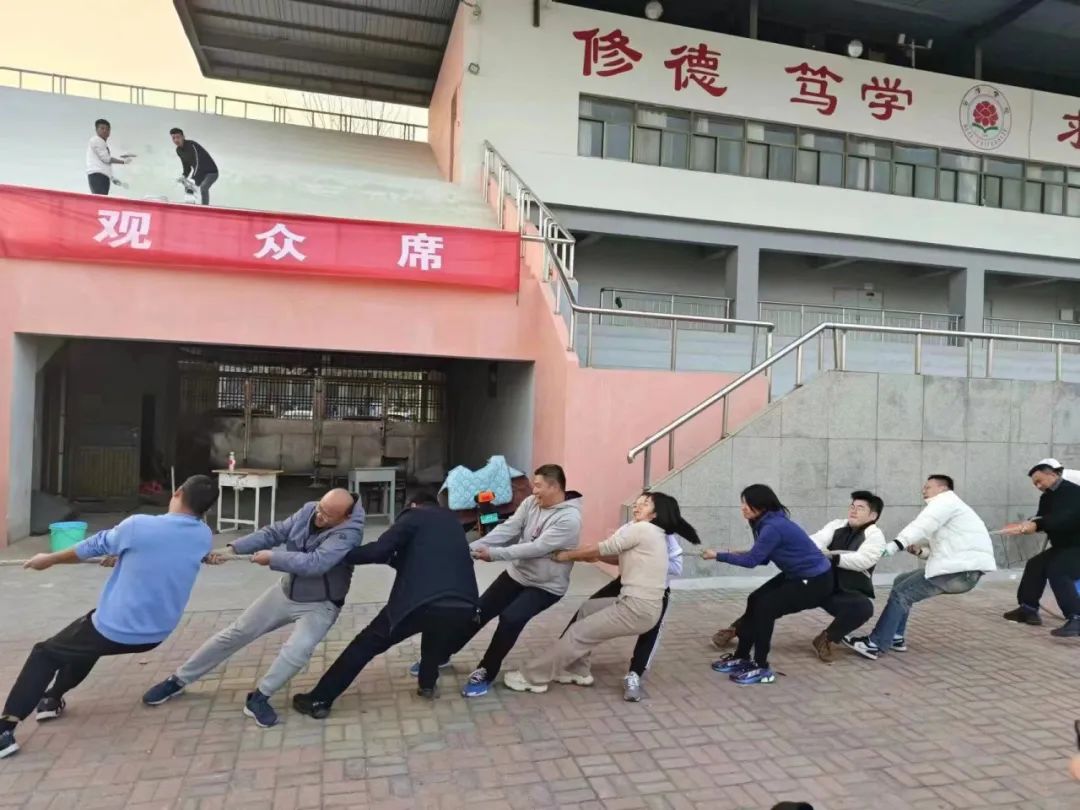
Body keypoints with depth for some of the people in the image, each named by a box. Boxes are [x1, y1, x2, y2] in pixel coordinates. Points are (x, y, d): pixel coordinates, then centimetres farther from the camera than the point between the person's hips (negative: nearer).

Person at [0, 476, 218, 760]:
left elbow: (95, 546, -2)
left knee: (44, 654, 17)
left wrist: (49, 559, 17)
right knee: (87, 643, 34)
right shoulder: (203, 536, -7)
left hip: (114, 629, -5)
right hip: (155, 636, 5)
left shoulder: (138, 526, -20)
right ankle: (53, 699, 43)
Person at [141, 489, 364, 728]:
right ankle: (179, 680, 28)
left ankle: (258, 699, -6)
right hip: (285, 592, 6)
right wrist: (233, 548, -17)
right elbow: (274, 532, -6)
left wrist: (272, 558, -30)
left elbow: (315, 563, -39)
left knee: (297, 649, -30)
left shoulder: (349, 533, -31)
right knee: (236, 633, 10)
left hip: (320, 605, -5)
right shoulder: (309, 511, -12)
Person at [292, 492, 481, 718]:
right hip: (464, 606, 5)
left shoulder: (413, 516, 11)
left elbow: (379, 550, -3)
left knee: (367, 643, 15)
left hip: (422, 602, -4)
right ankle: (427, 683, 42)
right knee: (438, 629, 40)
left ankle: (319, 700, 21)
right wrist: (395, 558, 35)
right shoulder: (452, 520, 28)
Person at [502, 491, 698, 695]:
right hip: (642, 604, 9)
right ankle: (578, 671, 25)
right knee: (587, 609, 21)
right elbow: (623, 556, 16)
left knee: (577, 632, -2)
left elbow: (602, 549, -7)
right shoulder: (655, 533, 16)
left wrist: (566, 555, 4)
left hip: (637, 610, -9)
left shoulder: (641, 528, -12)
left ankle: (533, 677, 10)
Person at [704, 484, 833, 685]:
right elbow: (761, 557, 7)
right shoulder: (770, 521, 2)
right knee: (755, 601, 5)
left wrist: (718, 555, -16)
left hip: (815, 581, -10)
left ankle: (762, 668, -2)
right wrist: (738, 554, -7)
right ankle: (742, 658, 15)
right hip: (797, 575, 10)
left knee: (765, 607, -13)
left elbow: (752, 561, -23)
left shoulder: (774, 527, -27)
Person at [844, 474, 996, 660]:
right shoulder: (941, 507, 28)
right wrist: (919, 551, 4)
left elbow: (923, 525, -22)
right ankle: (896, 638, 18)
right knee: (901, 582, 15)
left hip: (963, 569, -10)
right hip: (957, 567, 10)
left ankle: (875, 645, -9)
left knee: (901, 594, -11)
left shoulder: (945, 501, -3)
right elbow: (943, 549, 24)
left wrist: (895, 544, -34)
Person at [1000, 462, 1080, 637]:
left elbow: (1062, 519, -34)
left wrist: (1035, 525, -44)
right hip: (1063, 546, 10)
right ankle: (1028, 609, 14)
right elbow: (1041, 520, 2)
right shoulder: (1047, 497, 9)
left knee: (1056, 570, -28)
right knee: (1035, 565, 8)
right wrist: (1023, 525, -18)